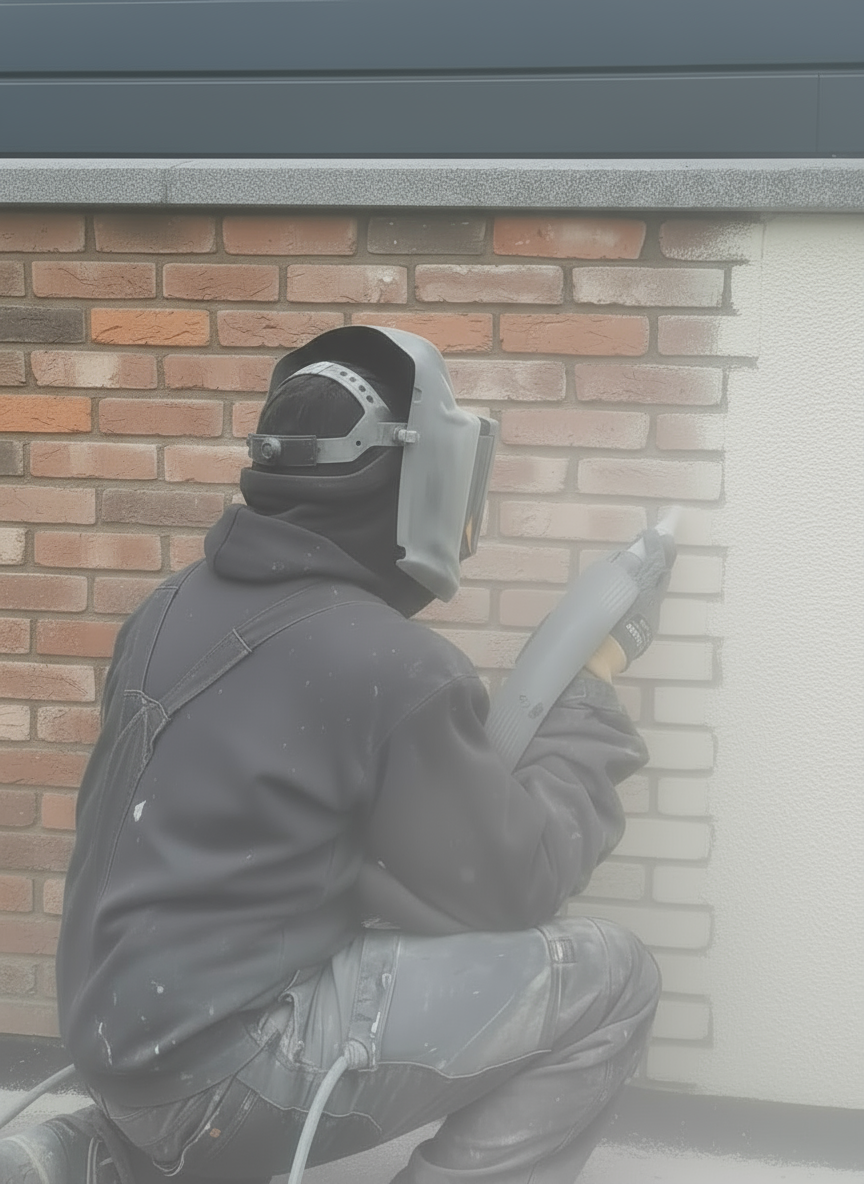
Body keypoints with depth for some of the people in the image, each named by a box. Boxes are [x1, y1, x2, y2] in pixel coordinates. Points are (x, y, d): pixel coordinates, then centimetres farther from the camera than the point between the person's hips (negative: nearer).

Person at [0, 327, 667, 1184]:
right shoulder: (392, 666, -17)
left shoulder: (181, 604, 7)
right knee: (606, 980, -7)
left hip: (127, 1024, 8)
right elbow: (520, 881, -6)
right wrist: (595, 681, 3)